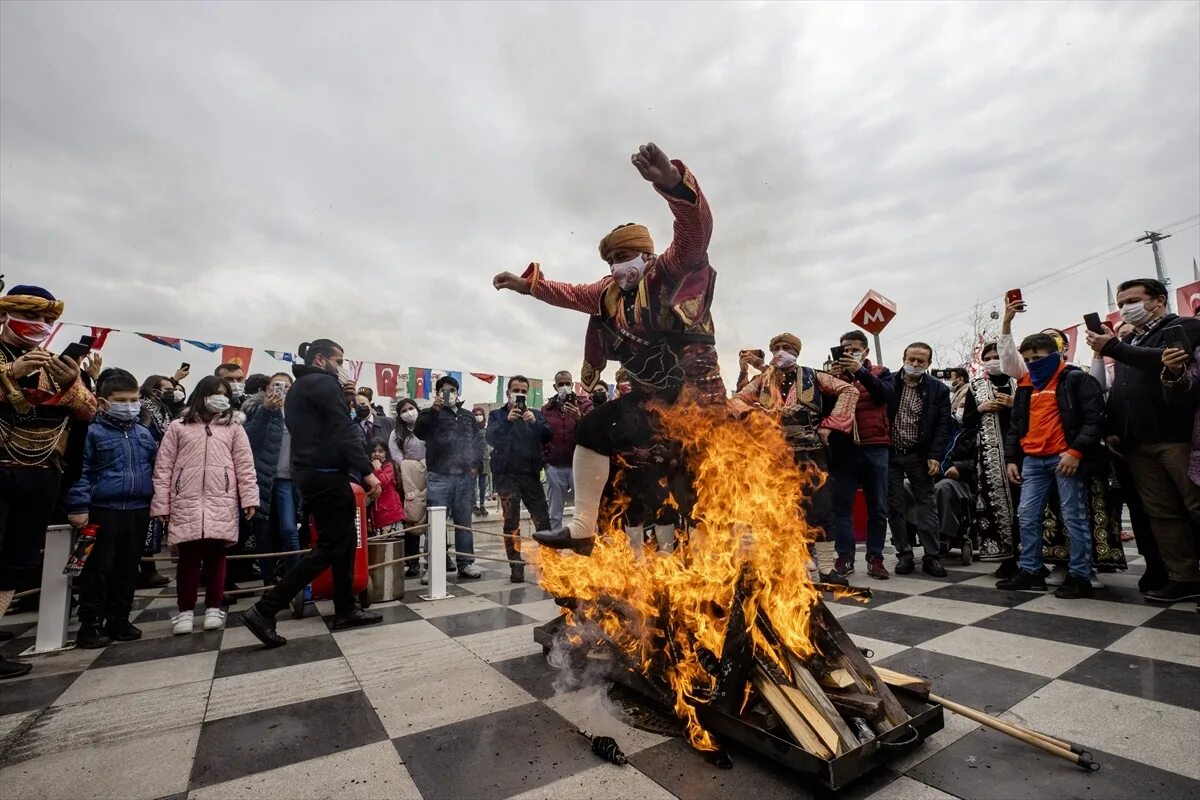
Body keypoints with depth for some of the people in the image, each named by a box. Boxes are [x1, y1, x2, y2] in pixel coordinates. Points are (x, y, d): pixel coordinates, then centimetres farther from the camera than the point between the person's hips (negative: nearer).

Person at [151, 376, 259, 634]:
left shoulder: (233, 428, 11)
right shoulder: (178, 427, 9)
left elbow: (245, 466, 6)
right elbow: (163, 467, 6)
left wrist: (249, 498, -2)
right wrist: (160, 504, 0)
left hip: (222, 503, 1)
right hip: (186, 503, 0)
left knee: (216, 556, 5)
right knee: (189, 557, 3)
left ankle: (213, 608, 15)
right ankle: (185, 611, 17)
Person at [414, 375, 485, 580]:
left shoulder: (468, 416, 16)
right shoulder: (431, 414, 6)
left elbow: (478, 440, 17)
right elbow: (419, 432, -14)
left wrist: (477, 464, 4)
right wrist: (434, 409, -24)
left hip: (465, 476, 3)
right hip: (439, 476, -3)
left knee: (464, 521, 9)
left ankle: (465, 563, 17)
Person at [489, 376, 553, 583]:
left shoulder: (535, 414, 13)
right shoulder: (497, 415, 8)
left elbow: (548, 437, 0)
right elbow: (491, 438, -9)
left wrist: (535, 422, -16)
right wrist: (507, 420, -21)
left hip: (531, 474, 1)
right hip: (507, 475, -1)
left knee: (543, 521, -4)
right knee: (511, 523, 2)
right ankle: (516, 566, 10)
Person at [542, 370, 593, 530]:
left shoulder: (585, 403, 5)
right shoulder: (546, 409, 13)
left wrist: (579, 418, -30)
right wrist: (543, 458, 5)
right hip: (554, 467, 2)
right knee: (554, 514, 8)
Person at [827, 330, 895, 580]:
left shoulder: (880, 373, 11)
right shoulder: (834, 374, 11)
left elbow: (886, 394, -9)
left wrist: (861, 371, -19)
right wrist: (832, 380, -14)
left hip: (875, 447, 0)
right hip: (842, 447, 0)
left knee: (878, 506, 4)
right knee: (842, 505, 0)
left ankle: (875, 558, 12)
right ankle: (844, 558, 6)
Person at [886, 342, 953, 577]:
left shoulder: (938, 389, 2)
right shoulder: (887, 383, 0)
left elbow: (944, 424, -1)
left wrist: (935, 456, -10)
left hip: (919, 456, 0)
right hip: (889, 454, 0)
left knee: (926, 504, 3)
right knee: (894, 505, 4)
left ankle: (932, 556, 10)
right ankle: (904, 554, 14)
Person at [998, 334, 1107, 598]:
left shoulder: (1076, 379, -1)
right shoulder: (1025, 386, 17)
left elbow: (1094, 419, -10)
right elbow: (1016, 425, 20)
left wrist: (1076, 451, -19)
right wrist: (1012, 458, 13)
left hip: (1066, 458, -6)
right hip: (1033, 460, 6)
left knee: (1074, 517, -1)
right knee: (1027, 516, 5)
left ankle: (1080, 577, 8)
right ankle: (1030, 571, 14)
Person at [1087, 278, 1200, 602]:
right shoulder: (1128, 343, 24)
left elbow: (1167, 360, -19)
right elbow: (1117, 389, 22)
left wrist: (1113, 348, -19)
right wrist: (1114, 428, 12)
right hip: (1137, 443, 6)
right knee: (1161, 512, 4)